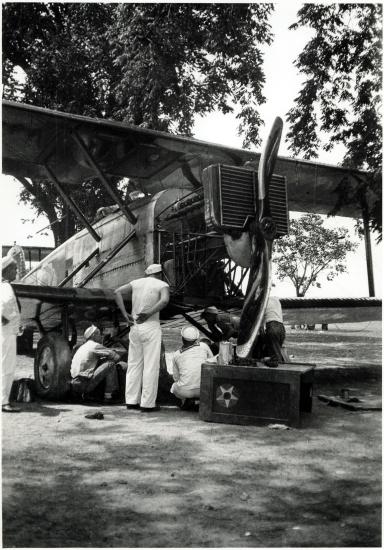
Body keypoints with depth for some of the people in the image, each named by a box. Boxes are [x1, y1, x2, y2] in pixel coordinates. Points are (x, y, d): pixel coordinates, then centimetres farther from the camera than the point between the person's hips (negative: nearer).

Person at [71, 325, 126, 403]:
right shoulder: (95, 346, -6)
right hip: (84, 383, -9)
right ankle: (108, 396, -6)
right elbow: (115, 356, -7)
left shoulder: (83, 347, 22)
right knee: (110, 364, -8)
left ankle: (85, 394, 18)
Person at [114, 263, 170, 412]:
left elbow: (117, 292, 1)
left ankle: (132, 401, 15)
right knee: (151, 366, 0)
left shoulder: (136, 283, 12)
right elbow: (165, 300, -22)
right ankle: (147, 403, 2)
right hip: (151, 327, -5)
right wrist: (148, 314, -22)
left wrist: (125, 314, -3)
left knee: (134, 364, 12)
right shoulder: (163, 285, 0)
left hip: (134, 327, 5)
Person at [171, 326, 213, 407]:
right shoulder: (203, 346, 8)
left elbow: (176, 378, 14)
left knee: (174, 386, 32)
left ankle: (185, 399, 4)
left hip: (184, 391, 0)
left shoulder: (177, 354, 10)